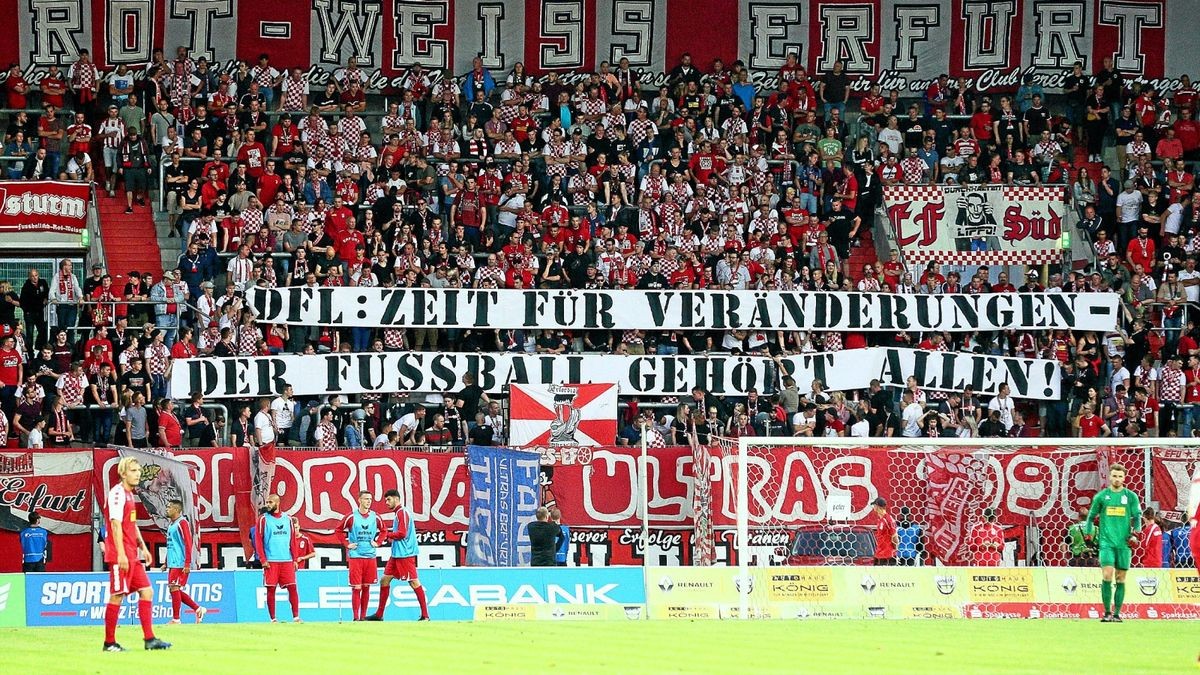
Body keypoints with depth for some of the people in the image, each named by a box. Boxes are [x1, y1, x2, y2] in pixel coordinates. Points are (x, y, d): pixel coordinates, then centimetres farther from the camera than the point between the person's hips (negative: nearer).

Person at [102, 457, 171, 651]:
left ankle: (149, 639, 6)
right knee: (117, 596, -5)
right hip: (121, 556, -10)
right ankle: (109, 642, 0)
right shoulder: (117, 493, -12)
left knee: (146, 591, 6)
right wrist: (121, 554, -23)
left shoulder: (129, 494, 18)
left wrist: (143, 547, 23)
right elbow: (116, 524, -18)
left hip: (132, 555, 10)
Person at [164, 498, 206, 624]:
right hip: (172, 564, 10)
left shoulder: (182, 523, -10)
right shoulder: (171, 525, 19)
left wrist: (187, 564, -21)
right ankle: (198, 609, 15)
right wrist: (166, 563, 24)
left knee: (174, 588, -10)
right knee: (176, 590, 9)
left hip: (180, 564, -10)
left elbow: (188, 544, -16)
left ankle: (176, 619, -6)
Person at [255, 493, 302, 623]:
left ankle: (296, 616, 0)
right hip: (270, 561, -2)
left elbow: (293, 540, 13)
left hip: (287, 560, 2)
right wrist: (263, 560, -9)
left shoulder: (287, 519, 11)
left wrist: (295, 559, 7)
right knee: (271, 589, -1)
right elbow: (258, 541, -1)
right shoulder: (263, 519, 2)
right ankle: (273, 618, 4)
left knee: (292, 587, -3)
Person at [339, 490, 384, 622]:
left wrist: (377, 542, 7)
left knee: (366, 587, 7)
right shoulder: (351, 517, -5)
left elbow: (383, 531, 21)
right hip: (355, 556, -3)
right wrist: (347, 544, -3)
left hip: (370, 556, 3)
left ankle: (363, 616, 14)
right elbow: (339, 531, 5)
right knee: (356, 588, -5)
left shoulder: (375, 517, 4)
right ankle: (356, 617, -3)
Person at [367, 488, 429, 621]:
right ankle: (379, 615, 15)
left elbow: (402, 534, -18)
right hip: (396, 554, 10)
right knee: (385, 579, 10)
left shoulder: (402, 513, -12)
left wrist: (388, 535, -6)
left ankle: (425, 615, -7)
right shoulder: (399, 513, 17)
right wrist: (392, 537, 7)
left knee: (414, 582, -8)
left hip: (405, 555, -10)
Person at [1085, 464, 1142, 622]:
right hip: (1106, 542, -1)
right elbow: (1091, 516, 14)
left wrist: (1135, 532, -7)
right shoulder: (1101, 496, 7)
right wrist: (1090, 534, 7)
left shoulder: (1131, 496, 7)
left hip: (1124, 543, 1)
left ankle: (1116, 613, 10)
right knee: (1107, 575, -15)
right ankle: (1107, 612, -9)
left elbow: (1137, 516, 8)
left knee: (1120, 578, 3)